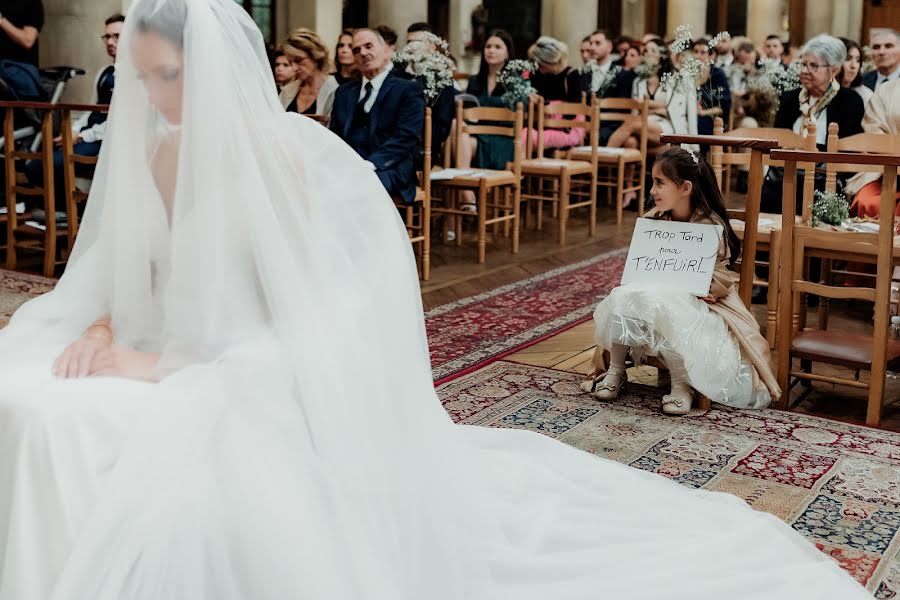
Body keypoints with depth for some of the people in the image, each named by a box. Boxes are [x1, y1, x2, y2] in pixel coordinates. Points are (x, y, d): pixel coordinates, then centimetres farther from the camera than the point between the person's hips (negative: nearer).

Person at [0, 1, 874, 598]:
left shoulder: (275, 154, -18)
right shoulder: (153, 152, 2)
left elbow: (292, 330, -20)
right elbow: (121, 272, 7)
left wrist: (166, 365, -25)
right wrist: (103, 329, -15)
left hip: (285, 379, -7)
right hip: (196, 366, 7)